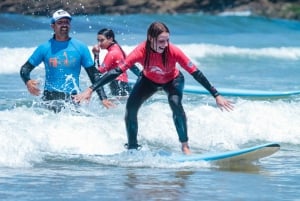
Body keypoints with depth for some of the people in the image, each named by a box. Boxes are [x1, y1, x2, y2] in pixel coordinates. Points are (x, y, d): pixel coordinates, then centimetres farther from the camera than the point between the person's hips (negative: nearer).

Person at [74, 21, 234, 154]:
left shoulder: (174, 51, -36)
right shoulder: (141, 51, -35)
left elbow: (196, 73, -29)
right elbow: (116, 71, -36)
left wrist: (216, 96, -27)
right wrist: (90, 90, -41)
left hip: (172, 80, -2)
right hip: (149, 80, 2)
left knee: (175, 103, -30)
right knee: (130, 107, -13)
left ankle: (185, 146, -21)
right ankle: (132, 147, 7)